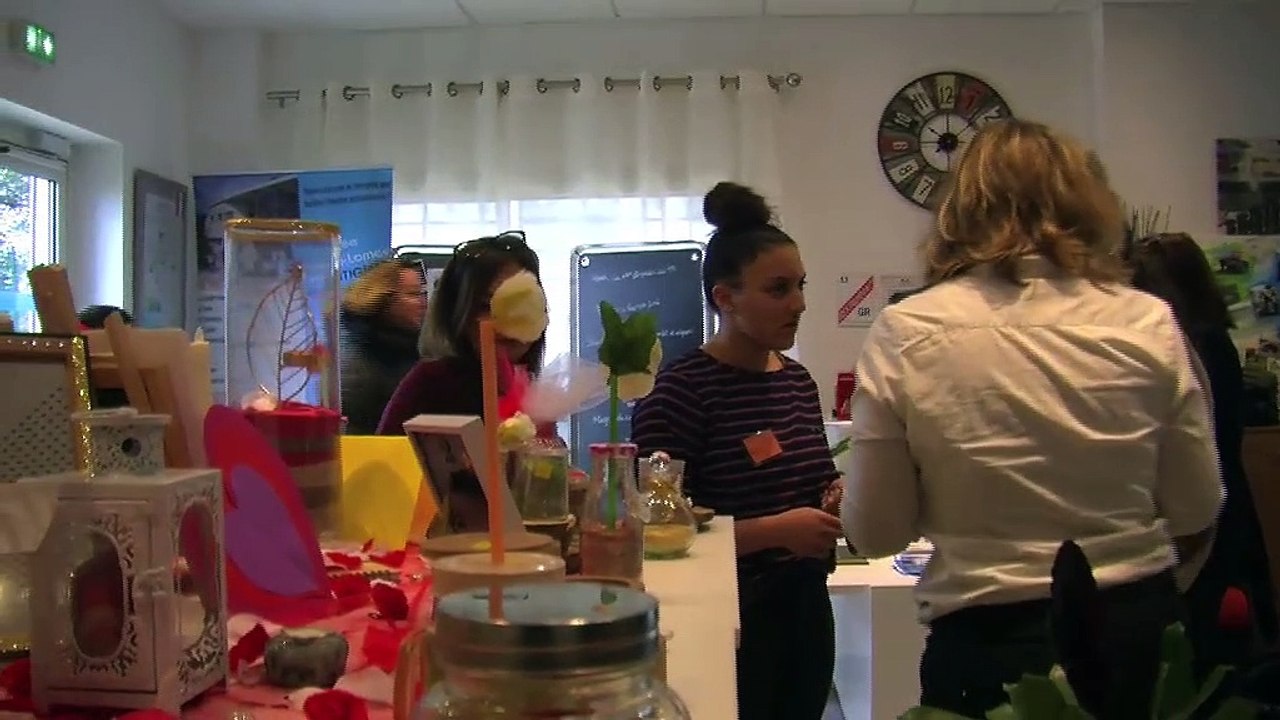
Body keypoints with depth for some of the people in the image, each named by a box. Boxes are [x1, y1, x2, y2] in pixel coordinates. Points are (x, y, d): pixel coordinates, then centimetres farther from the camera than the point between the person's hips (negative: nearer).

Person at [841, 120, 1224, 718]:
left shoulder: (903, 335, -12)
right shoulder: (1149, 324, -7)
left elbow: (875, 533, -7)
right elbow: (1197, 515, 1)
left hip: (991, 643, -2)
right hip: (1140, 627, 2)